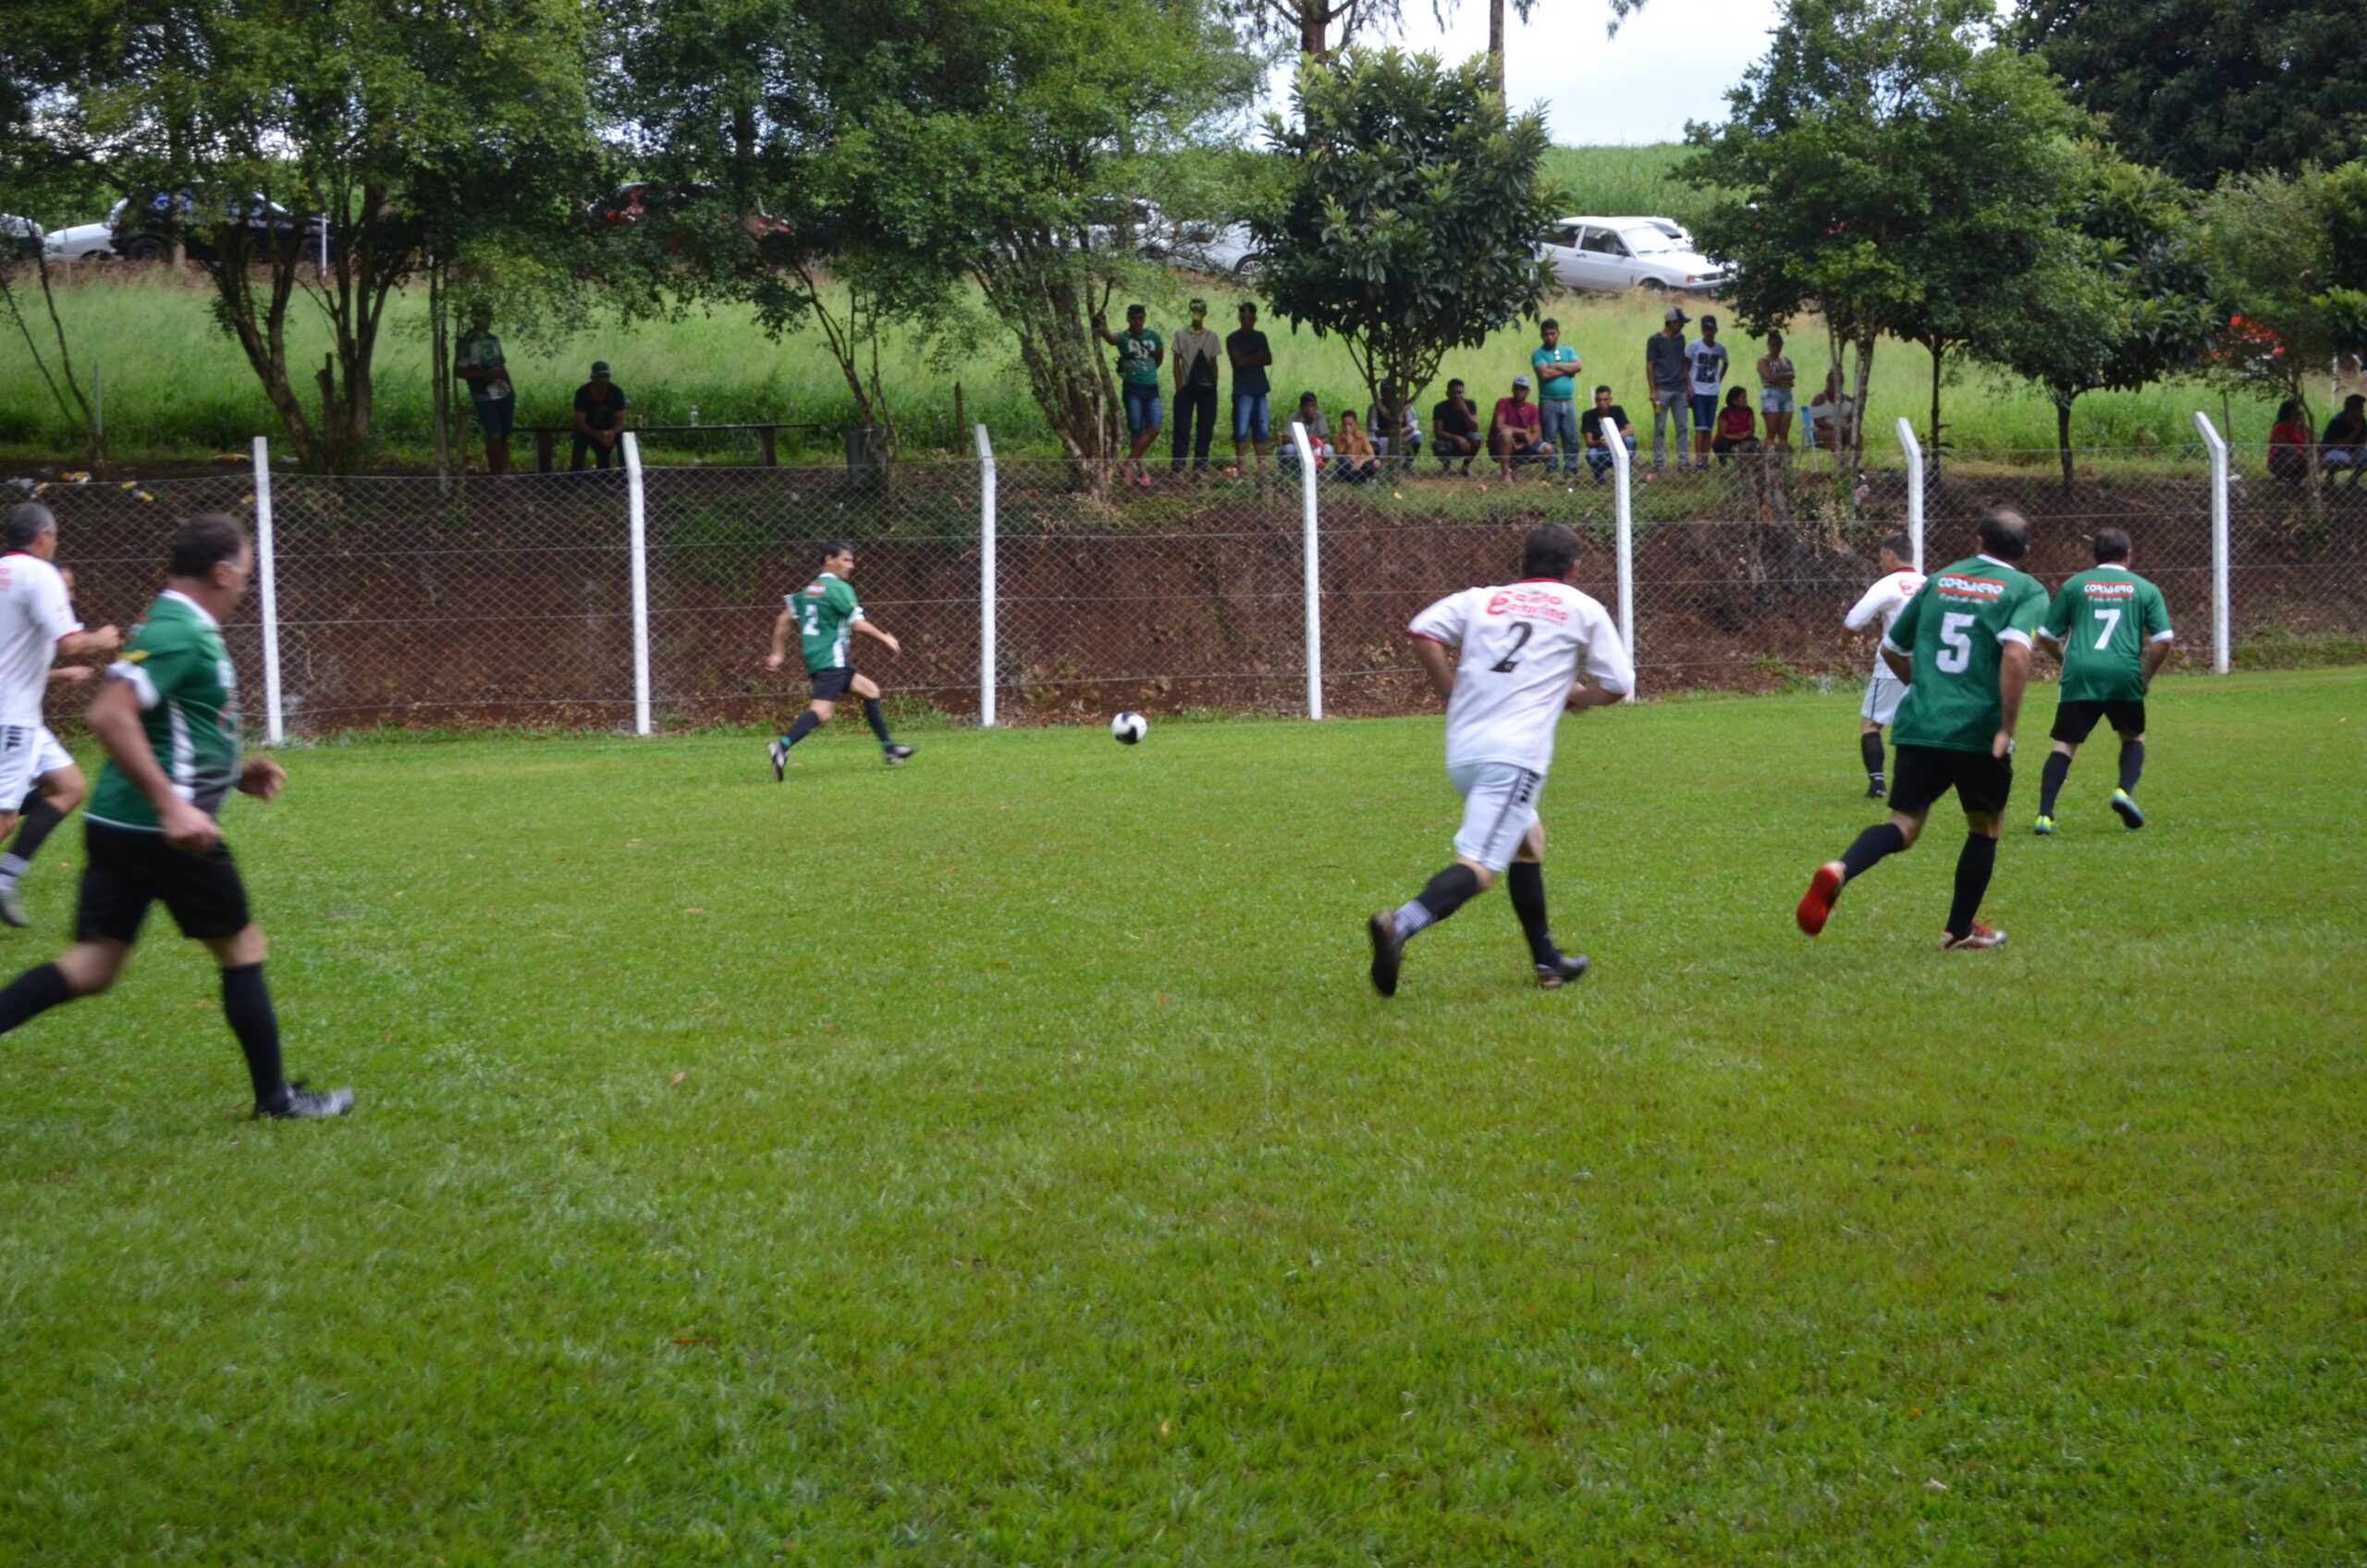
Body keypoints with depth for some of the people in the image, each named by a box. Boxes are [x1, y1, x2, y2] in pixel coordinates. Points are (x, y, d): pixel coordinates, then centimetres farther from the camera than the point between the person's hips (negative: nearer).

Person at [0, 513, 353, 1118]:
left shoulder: (177, 626, 17)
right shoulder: (179, 633, -15)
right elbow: (110, 715, -26)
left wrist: (235, 774, 20)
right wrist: (172, 805, -28)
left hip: (117, 822, 9)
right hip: (163, 830, -9)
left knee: (93, 965, 5)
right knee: (242, 949, 6)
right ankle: (275, 1098, 17)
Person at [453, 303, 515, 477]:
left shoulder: (493, 340, 13)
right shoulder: (465, 342, -6)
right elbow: (458, 371, -11)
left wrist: (511, 389, 12)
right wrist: (486, 374, -19)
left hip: (505, 394, 6)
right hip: (484, 398, -6)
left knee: (504, 437, 6)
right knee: (494, 436, -12)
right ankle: (495, 477, -5)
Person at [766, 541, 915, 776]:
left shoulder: (810, 588, 18)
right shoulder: (839, 588, -8)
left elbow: (783, 620, 17)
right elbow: (858, 624, -13)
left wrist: (778, 653, 20)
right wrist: (885, 638, 0)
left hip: (814, 658, 10)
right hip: (831, 659, -10)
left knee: (870, 690, 20)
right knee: (822, 711, -22)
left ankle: (889, 748, 22)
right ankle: (782, 747, -39)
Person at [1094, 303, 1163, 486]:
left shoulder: (1154, 337, 3)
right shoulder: (1123, 338, -7)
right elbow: (1111, 339, -31)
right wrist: (1103, 330, -52)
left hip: (1151, 388, 3)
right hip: (1132, 389, -3)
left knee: (1154, 430, -9)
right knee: (1136, 431, -2)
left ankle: (1128, 463, -1)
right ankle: (1141, 470, 6)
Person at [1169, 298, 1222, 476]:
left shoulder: (1211, 337, 8)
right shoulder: (1181, 335, 2)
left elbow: (1214, 364, 10)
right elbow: (1177, 362, 2)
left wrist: (1214, 387, 4)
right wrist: (1179, 388, -5)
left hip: (1206, 388, 2)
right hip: (1186, 387, -2)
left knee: (1205, 428, 2)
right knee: (1182, 427, -3)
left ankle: (1200, 466, 9)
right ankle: (1178, 467, -1)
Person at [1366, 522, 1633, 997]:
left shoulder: (1480, 599, 18)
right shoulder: (1584, 610, 12)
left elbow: (1422, 630, 4)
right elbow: (1617, 685, 10)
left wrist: (1451, 690, 12)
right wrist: (1577, 695, 30)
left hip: (1461, 753, 6)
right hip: (1515, 754, -6)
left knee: (1529, 840, 27)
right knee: (1478, 867, -16)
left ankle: (1547, 961, 33)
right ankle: (1400, 925, -41)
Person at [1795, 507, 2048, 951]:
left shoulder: (1940, 579, 15)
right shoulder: (2027, 590, 0)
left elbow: (1891, 650, 22)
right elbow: (2016, 653, -19)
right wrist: (2007, 728, -15)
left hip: (1918, 727, 3)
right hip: (1978, 731, -3)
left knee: (1904, 827, 1)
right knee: (1985, 827, 19)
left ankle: (1839, 871, -30)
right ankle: (1960, 931, 27)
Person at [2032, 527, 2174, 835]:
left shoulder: (2074, 585, 12)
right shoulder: (2145, 589, 11)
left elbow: (2046, 635, 13)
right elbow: (2164, 640, 3)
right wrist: (2146, 677, 16)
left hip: (2080, 674, 0)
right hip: (2124, 674, 0)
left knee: (2065, 744, 6)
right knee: (2134, 737, 22)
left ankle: (2045, 816, -8)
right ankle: (2125, 790, -3)